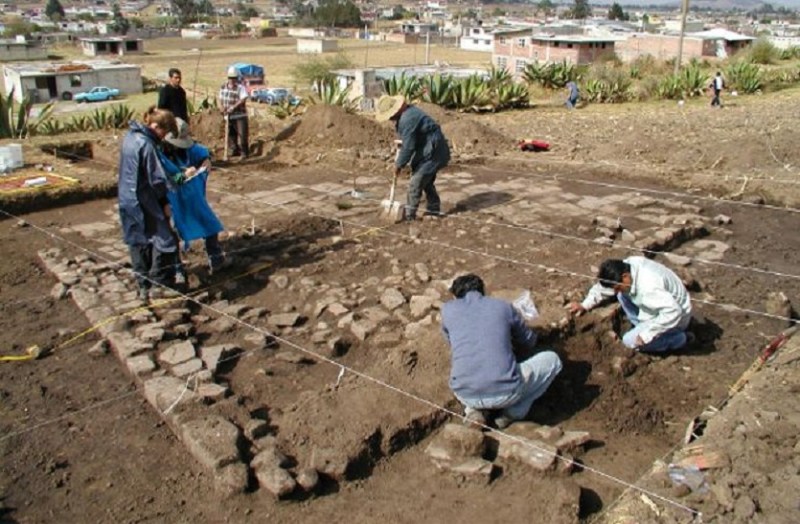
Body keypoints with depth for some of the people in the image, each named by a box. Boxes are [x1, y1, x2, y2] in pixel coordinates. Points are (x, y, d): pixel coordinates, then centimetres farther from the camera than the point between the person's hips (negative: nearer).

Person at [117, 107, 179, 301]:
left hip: (127, 200, 10)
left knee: (138, 243, 15)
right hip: (144, 203, -10)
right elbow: (157, 179, -19)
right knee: (165, 241, 0)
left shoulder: (130, 136, 8)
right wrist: (165, 202, -4)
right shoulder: (146, 145, -21)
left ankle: (144, 286, 24)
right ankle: (160, 286, 5)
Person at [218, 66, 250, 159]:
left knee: (242, 134, -7)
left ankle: (244, 152, 3)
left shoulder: (240, 87, -9)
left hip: (240, 115, -6)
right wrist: (222, 108, -3)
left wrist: (233, 107, -26)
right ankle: (235, 150, 25)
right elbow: (221, 99, 16)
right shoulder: (223, 87, 9)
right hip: (228, 116, 6)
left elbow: (243, 99, -20)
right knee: (230, 134, 11)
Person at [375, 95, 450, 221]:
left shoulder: (407, 120, -26)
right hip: (430, 149, 11)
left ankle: (409, 214, 2)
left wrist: (399, 165, -12)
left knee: (416, 182, -6)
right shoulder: (408, 112, 7)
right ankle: (434, 209, 32)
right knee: (426, 181, 21)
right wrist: (399, 155, 13)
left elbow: (408, 147, -23)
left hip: (432, 151, -11)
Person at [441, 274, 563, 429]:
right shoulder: (504, 307, 11)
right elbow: (529, 342, 28)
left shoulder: (448, 309, 11)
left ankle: (473, 409, 11)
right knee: (552, 359, 23)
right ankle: (513, 413, 10)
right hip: (505, 392, -2)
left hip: (465, 395, 2)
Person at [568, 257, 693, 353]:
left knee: (630, 340, -11)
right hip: (661, 307, 8)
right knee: (622, 294, 0)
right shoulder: (626, 266, -13)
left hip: (674, 317, -8)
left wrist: (647, 335, -36)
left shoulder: (649, 288, -39)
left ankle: (678, 339, 2)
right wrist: (585, 305, -1)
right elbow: (604, 285, 4)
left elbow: (673, 312, -44)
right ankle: (643, 327, 10)